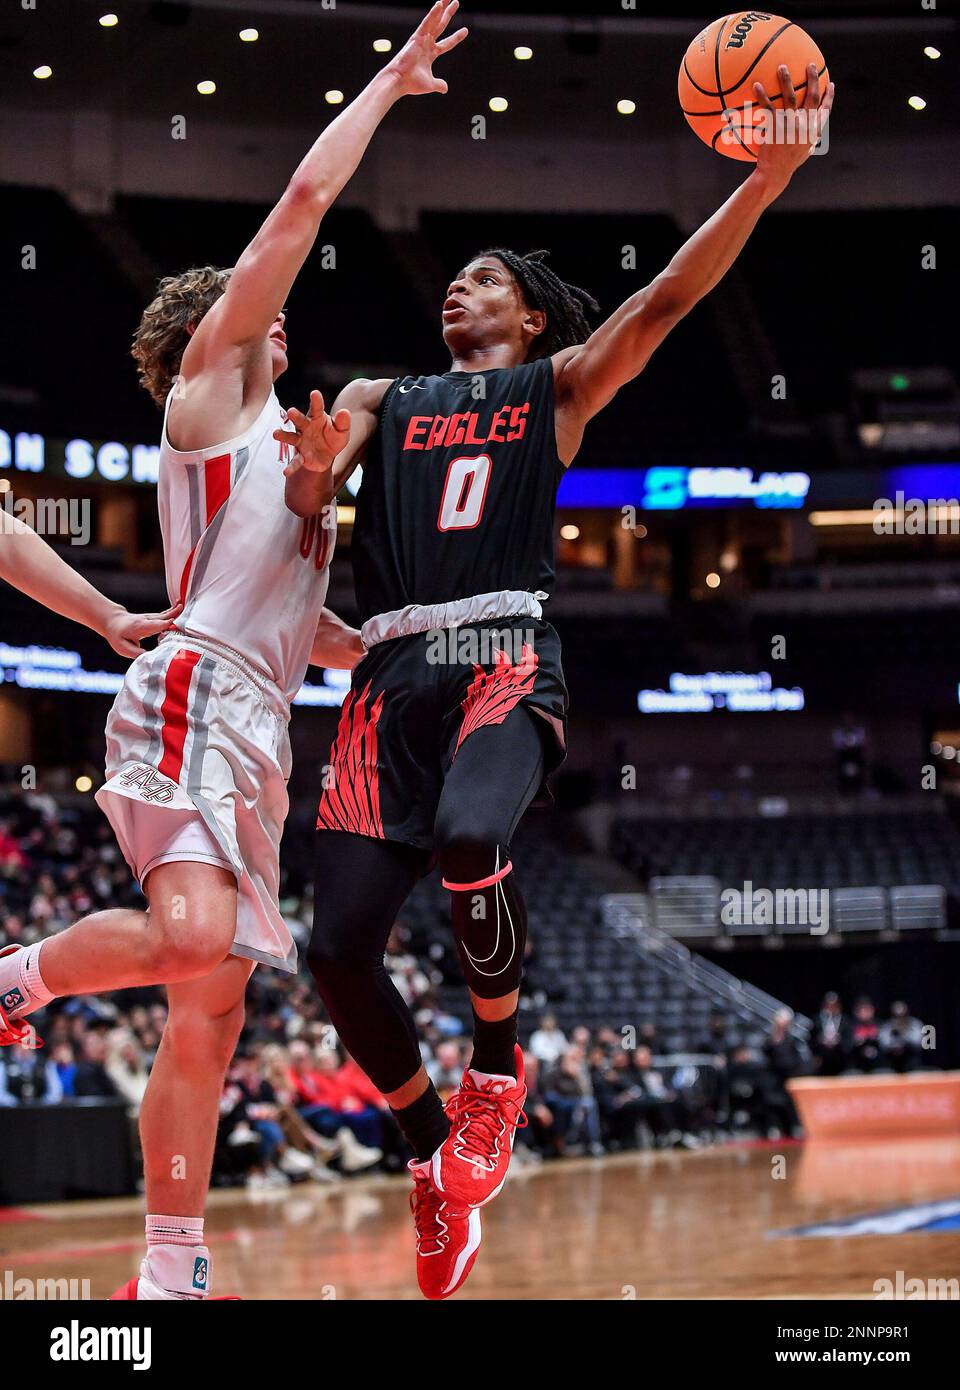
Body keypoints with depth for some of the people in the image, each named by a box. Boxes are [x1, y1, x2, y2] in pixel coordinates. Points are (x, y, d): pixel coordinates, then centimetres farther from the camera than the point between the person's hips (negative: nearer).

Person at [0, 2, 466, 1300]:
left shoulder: (277, 448, 32)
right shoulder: (206, 385, 10)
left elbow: (309, 631, 36)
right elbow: (305, 200, 2)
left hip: (257, 727, 9)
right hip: (197, 693, -9)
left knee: (210, 1017, 2)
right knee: (192, 939, -32)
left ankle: (170, 1275, 2)